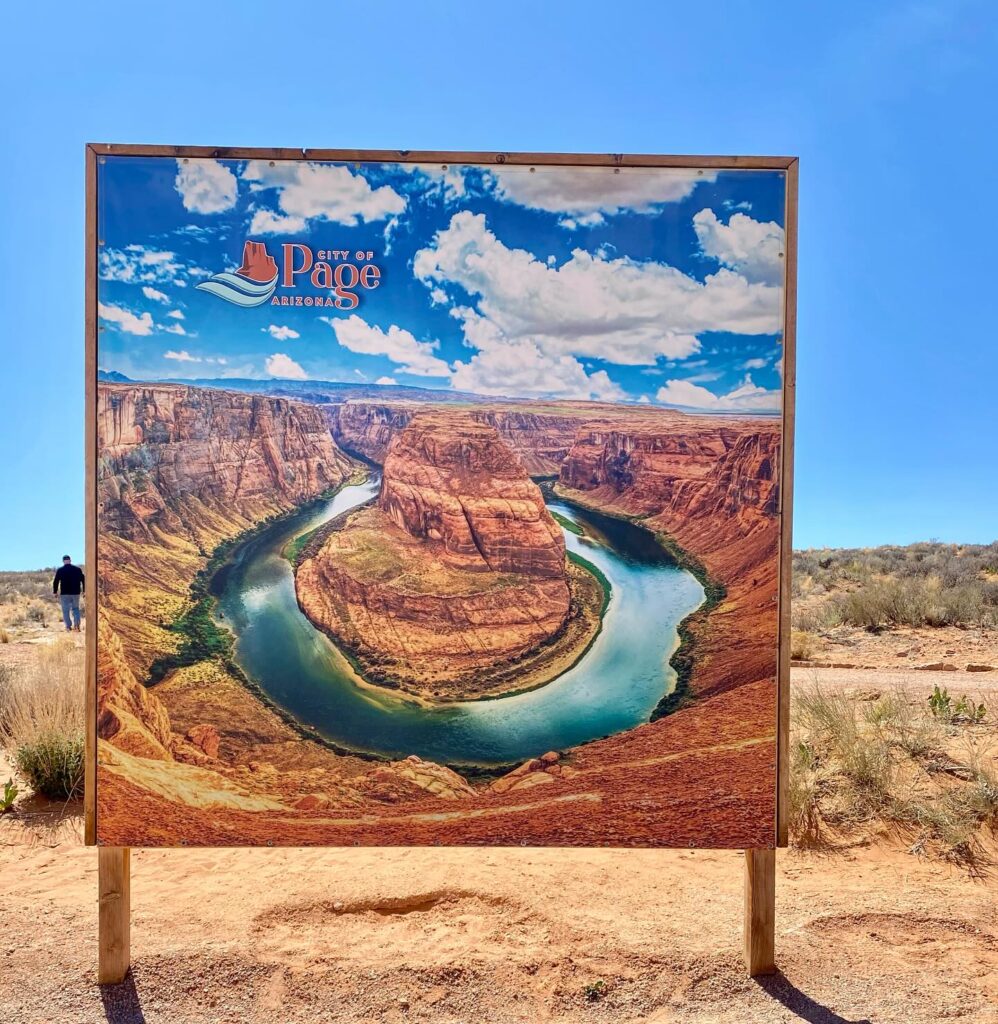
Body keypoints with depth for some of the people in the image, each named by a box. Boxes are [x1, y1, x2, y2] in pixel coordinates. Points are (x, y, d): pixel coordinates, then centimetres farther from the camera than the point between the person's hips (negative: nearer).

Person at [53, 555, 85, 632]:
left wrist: (55, 592, 8)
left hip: (64, 593, -2)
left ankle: (68, 626, 3)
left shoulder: (60, 570, -3)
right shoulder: (78, 569, 2)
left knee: (65, 610, 7)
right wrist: (84, 591, 12)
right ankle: (77, 624, -2)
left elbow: (56, 582, -2)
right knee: (75, 608, 14)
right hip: (75, 593, 2)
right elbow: (83, 580, 5)